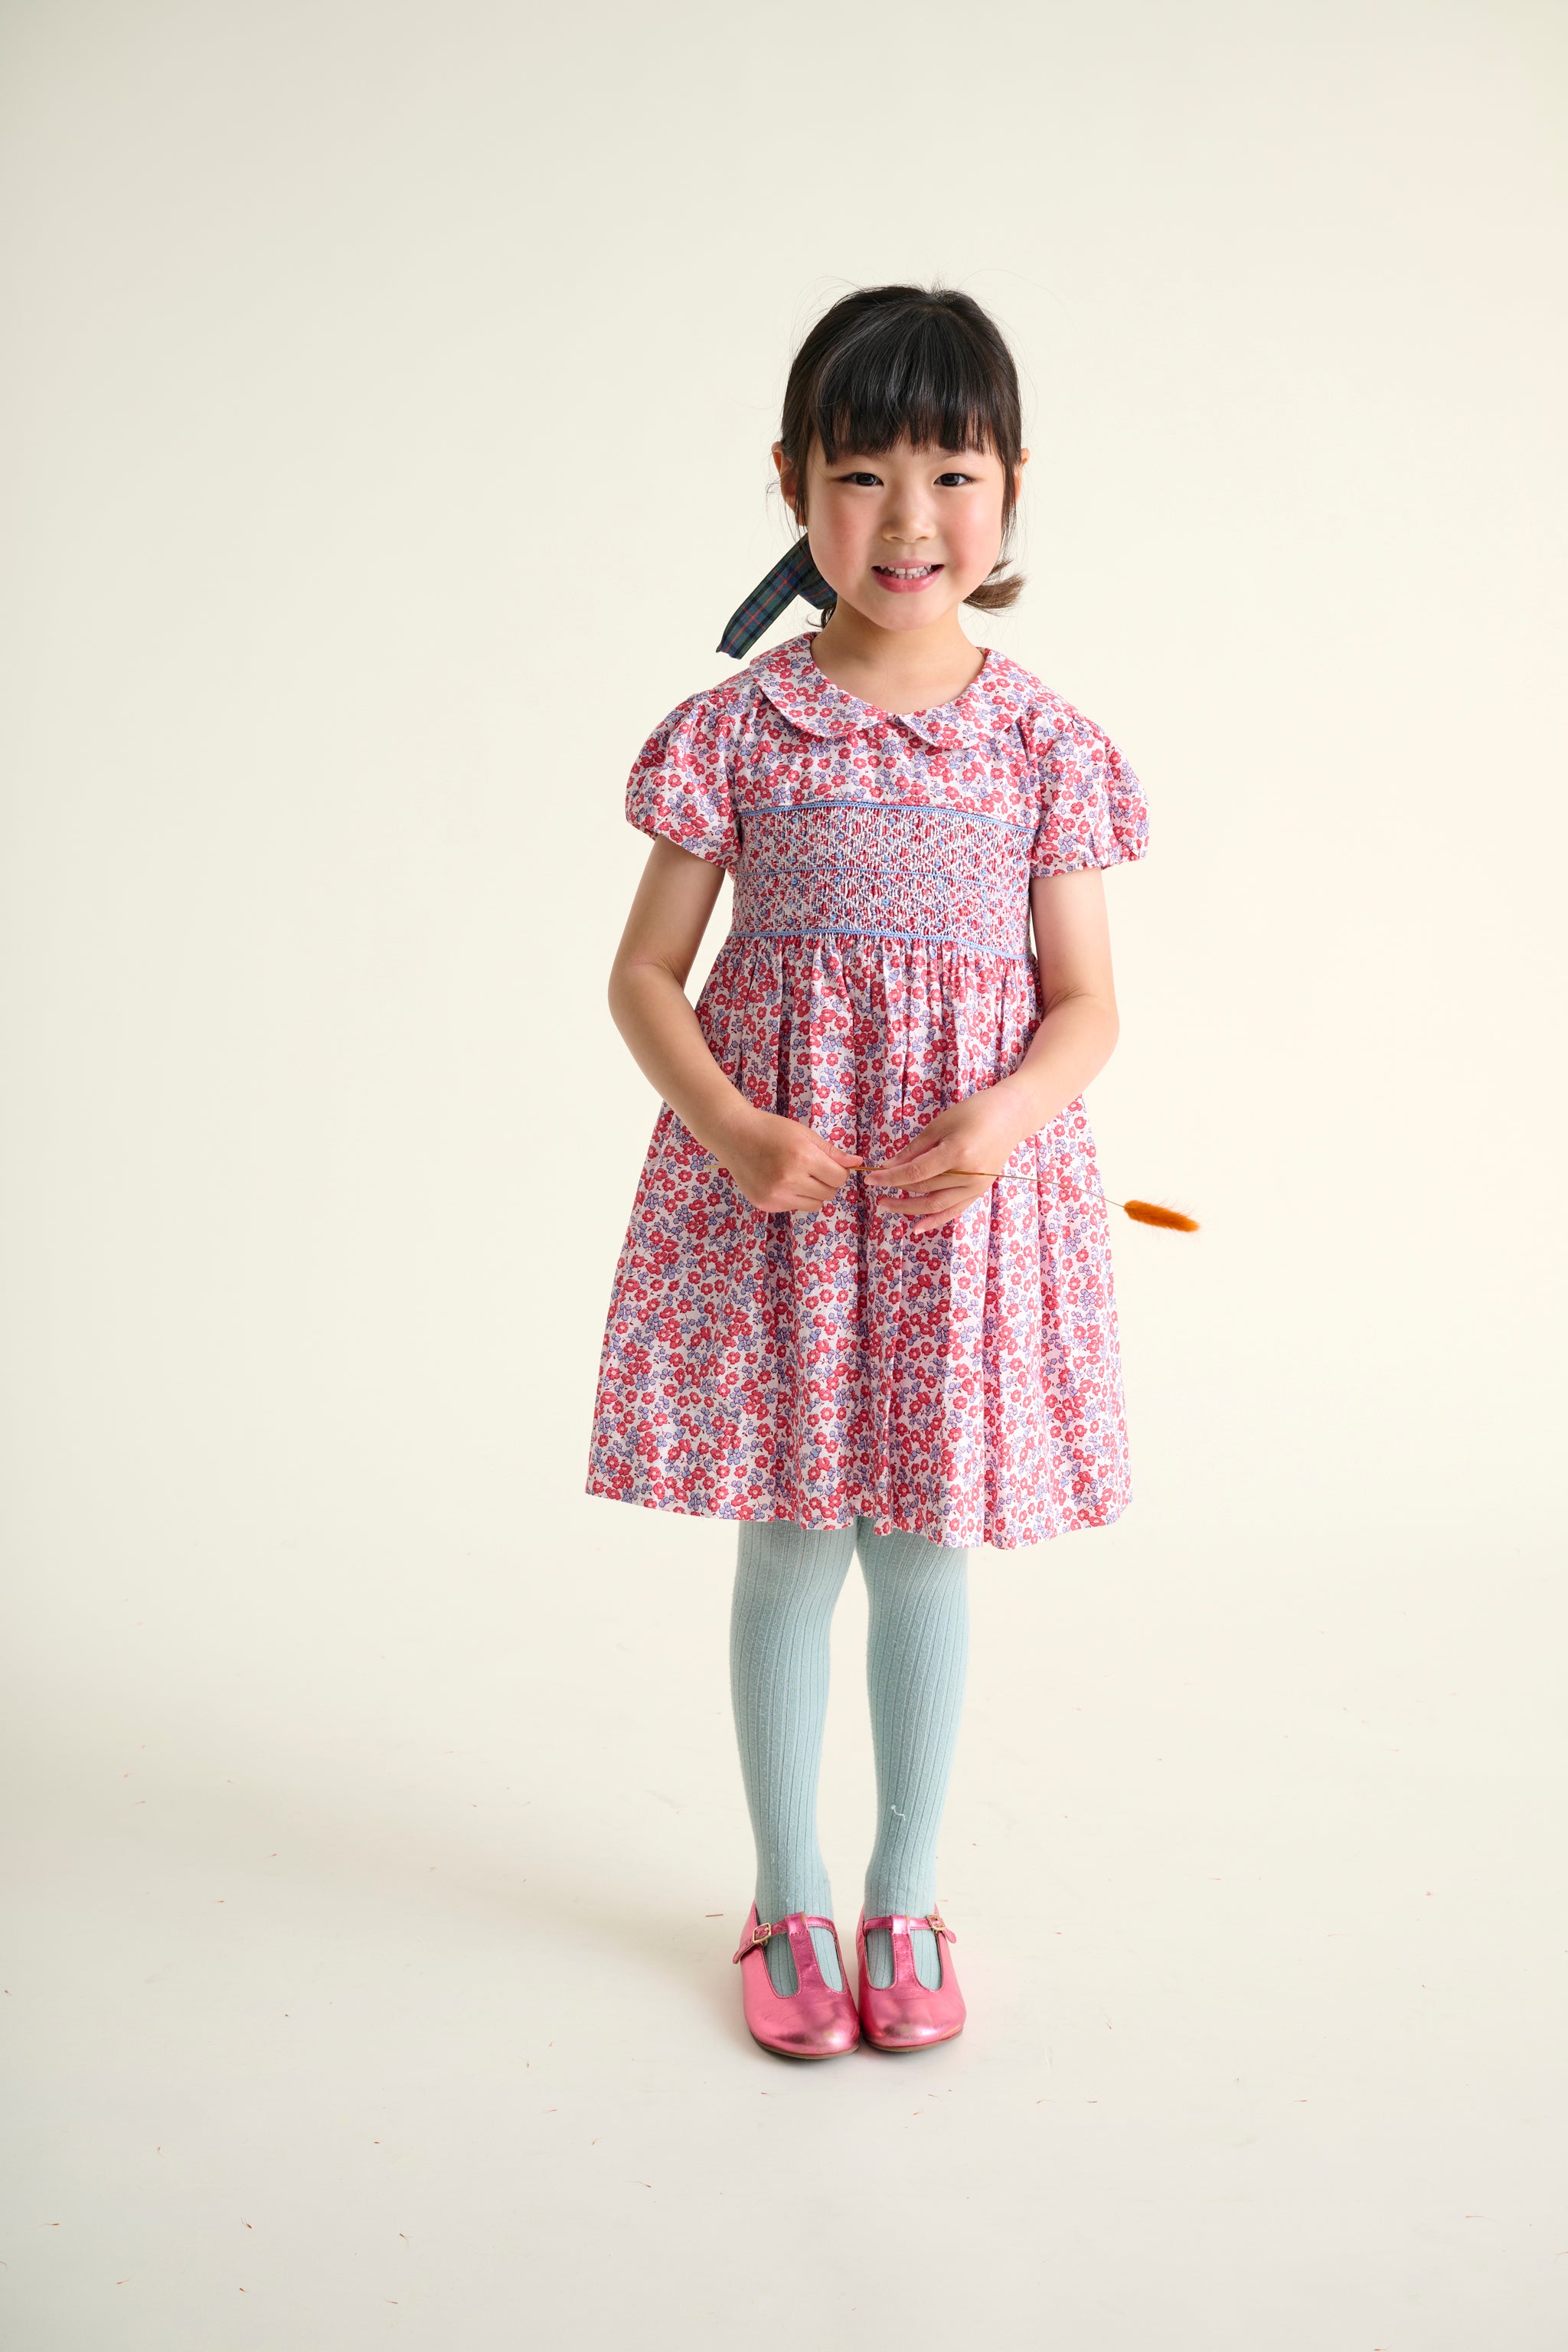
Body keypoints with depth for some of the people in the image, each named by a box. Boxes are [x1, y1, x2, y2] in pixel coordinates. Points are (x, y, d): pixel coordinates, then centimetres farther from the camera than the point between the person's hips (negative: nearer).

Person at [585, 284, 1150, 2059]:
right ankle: (790, 1898, 28)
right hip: (774, 1180, 0)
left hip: (973, 1183, 1)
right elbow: (645, 977, -1)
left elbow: (1086, 1001, 0)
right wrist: (734, 1130, -18)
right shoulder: (736, 730, -4)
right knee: (788, 1553, 9)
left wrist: (1001, 1123, -19)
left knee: (926, 1551, 11)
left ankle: (906, 1896, 30)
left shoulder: (1041, 742, -1)